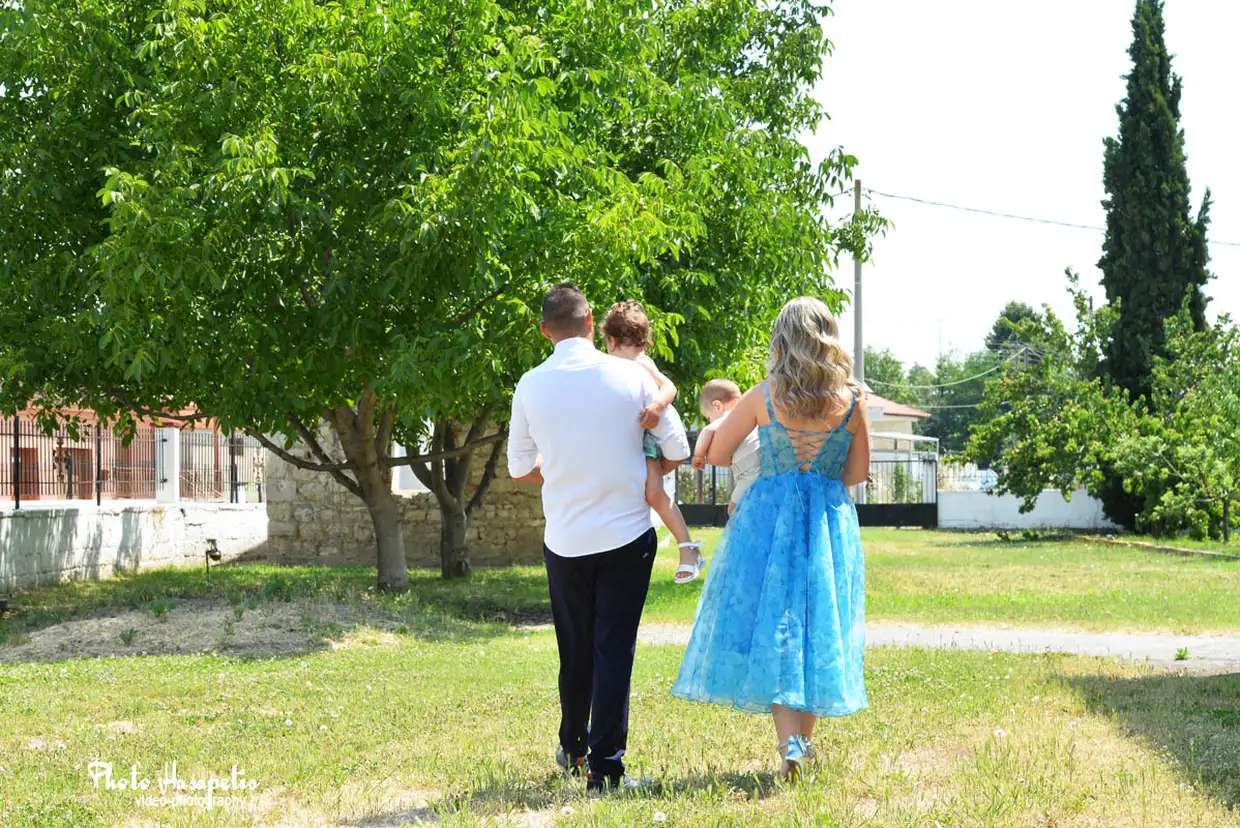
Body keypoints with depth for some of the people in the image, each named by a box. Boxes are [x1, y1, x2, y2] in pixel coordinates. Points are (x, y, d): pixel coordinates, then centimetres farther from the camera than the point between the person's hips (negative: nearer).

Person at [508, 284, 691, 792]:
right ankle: (605, 766, 0)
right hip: (626, 535, -2)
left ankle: (573, 749, 33)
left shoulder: (531, 386, -3)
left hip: (565, 539, 2)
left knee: (574, 649, 17)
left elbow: (520, 468, 7)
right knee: (615, 650, 1)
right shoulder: (631, 376, -8)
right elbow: (677, 450, -1)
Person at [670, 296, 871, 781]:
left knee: (771, 628, 0)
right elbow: (858, 472, 6)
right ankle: (805, 738, 18)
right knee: (817, 627, 11)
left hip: (769, 516, -2)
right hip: (831, 520, 2)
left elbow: (715, 454, 4)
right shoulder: (851, 400, -3)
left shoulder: (764, 397, -5)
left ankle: (790, 742, -13)